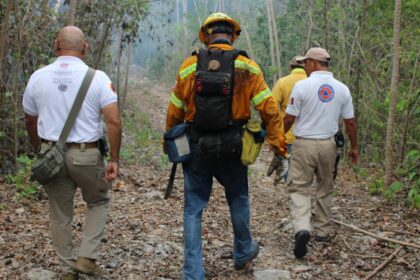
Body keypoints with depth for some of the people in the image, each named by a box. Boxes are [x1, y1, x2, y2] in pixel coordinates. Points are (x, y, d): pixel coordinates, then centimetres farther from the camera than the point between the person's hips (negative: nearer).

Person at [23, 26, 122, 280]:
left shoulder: (38, 77, 1)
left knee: (60, 213, 16)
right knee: (99, 202, 21)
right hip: (86, 154, -2)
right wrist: (114, 160, -8)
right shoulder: (97, 78, -9)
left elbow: (30, 121, 11)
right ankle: (87, 257, 12)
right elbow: (114, 121, -16)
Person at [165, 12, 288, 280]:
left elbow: (174, 111, 3)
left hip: (197, 147, 0)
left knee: (194, 209, 9)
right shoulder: (247, 67, -5)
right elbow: (269, 109, -7)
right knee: (238, 201, 22)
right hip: (231, 148, 0)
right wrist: (278, 143, 2)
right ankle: (243, 253, 40)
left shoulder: (189, 66, -2)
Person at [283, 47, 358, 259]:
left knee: (299, 188, 2)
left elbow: (289, 119, -8)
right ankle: (322, 231, 25)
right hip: (328, 144, 4)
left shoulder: (302, 85, -10)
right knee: (325, 188, 18)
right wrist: (354, 147, 18)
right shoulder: (342, 89, 1)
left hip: (304, 144, -4)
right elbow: (350, 123, 5)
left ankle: (302, 228, -18)